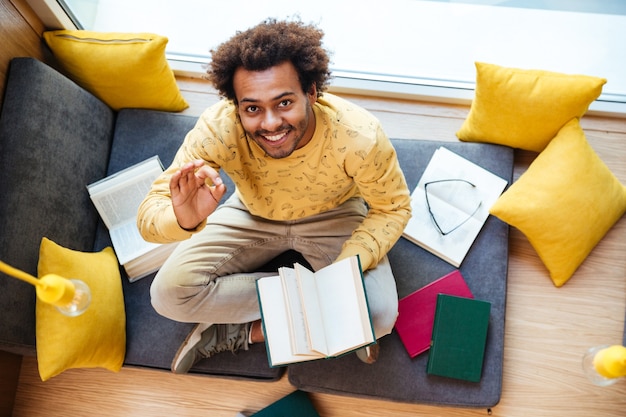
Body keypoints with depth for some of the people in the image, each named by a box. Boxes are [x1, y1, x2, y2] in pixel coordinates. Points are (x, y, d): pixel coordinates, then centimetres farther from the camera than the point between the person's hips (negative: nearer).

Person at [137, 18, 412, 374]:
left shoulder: (359, 136, -34)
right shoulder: (218, 129, -33)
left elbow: (393, 207, -17)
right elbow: (149, 215, -29)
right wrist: (183, 219, -54)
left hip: (334, 217, 0)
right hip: (252, 215, 1)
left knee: (380, 315, -23)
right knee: (169, 293, -17)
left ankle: (245, 331, -6)